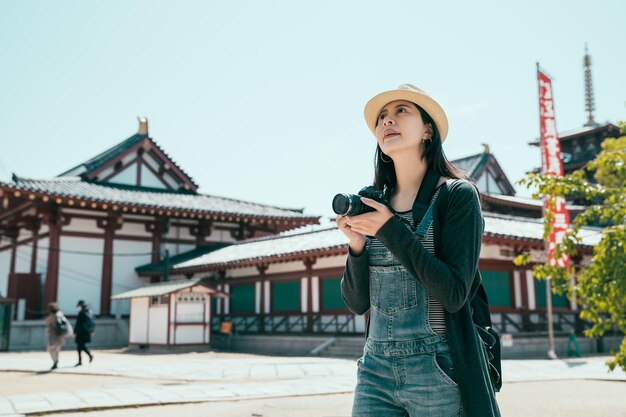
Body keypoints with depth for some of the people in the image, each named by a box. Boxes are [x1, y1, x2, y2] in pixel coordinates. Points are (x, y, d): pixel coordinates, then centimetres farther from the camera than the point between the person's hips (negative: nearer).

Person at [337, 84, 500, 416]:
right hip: (375, 369, 4)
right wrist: (357, 245, -10)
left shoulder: (457, 195, -6)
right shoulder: (373, 204, 6)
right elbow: (357, 303, 6)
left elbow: (454, 294, -16)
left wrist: (391, 230, -16)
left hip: (438, 373, -4)